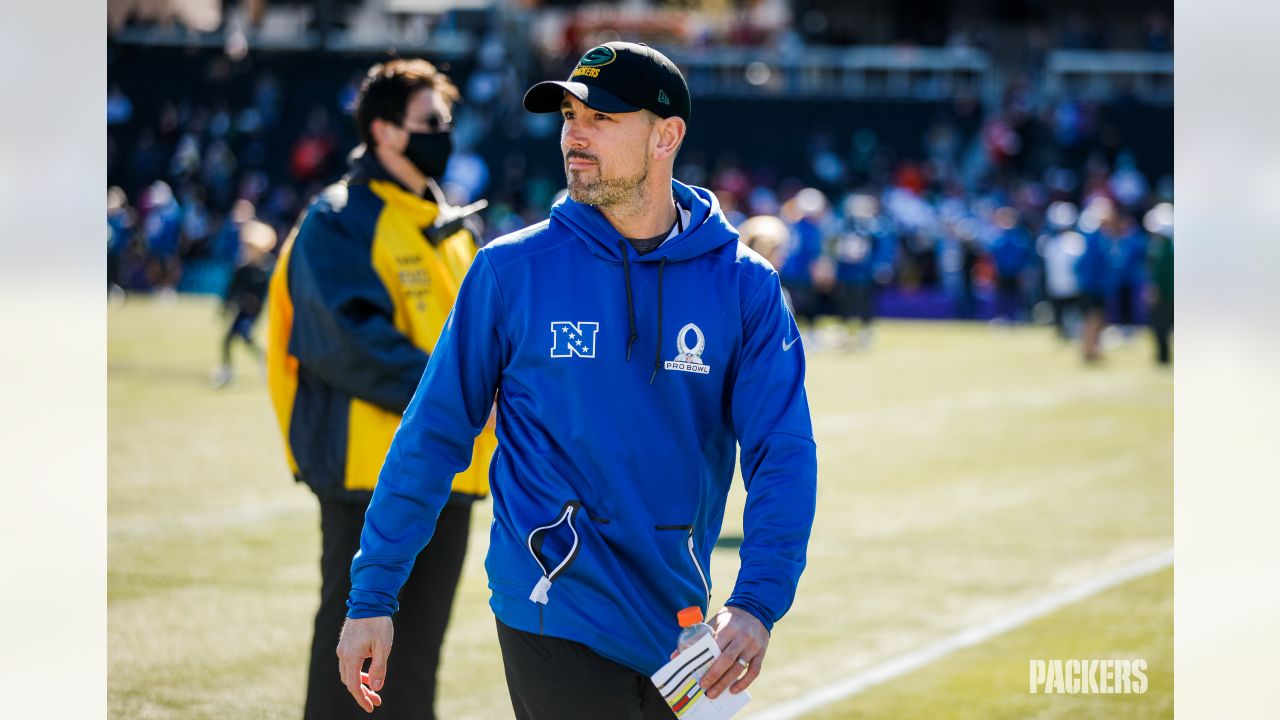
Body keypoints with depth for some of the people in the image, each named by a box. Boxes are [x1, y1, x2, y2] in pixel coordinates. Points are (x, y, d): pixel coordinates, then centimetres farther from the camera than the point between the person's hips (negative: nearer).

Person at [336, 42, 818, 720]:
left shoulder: (743, 286, 0)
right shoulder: (511, 270, -2)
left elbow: (783, 454, -6)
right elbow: (433, 435, 2)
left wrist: (757, 605, -21)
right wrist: (371, 597, -2)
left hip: (679, 624, 3)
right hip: (555, 624, -3)